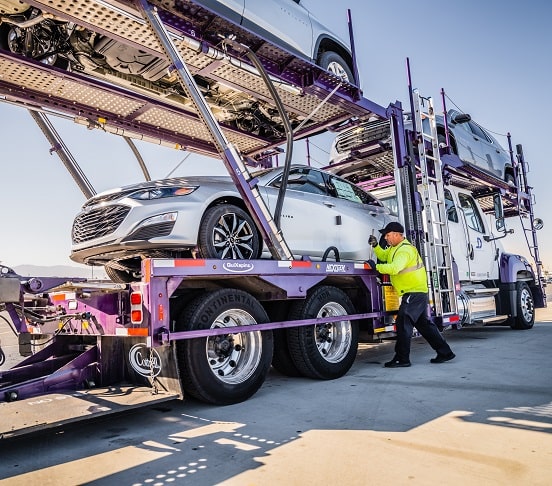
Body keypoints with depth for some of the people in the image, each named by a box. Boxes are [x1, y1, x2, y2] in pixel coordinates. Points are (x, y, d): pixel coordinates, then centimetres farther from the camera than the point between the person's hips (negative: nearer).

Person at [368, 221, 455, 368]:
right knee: (424, 324, 16)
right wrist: (375, 245, 8)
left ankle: (402, 359, -9)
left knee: (403, 323, -13)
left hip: (414, 292, -11)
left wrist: (376, 267, -29)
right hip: (417, 292, 11)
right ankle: (445, 352, 23)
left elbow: (394, 268, -35)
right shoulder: (395, 247, 13)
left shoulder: (405, 250, -20)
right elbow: (384, 256, 24)